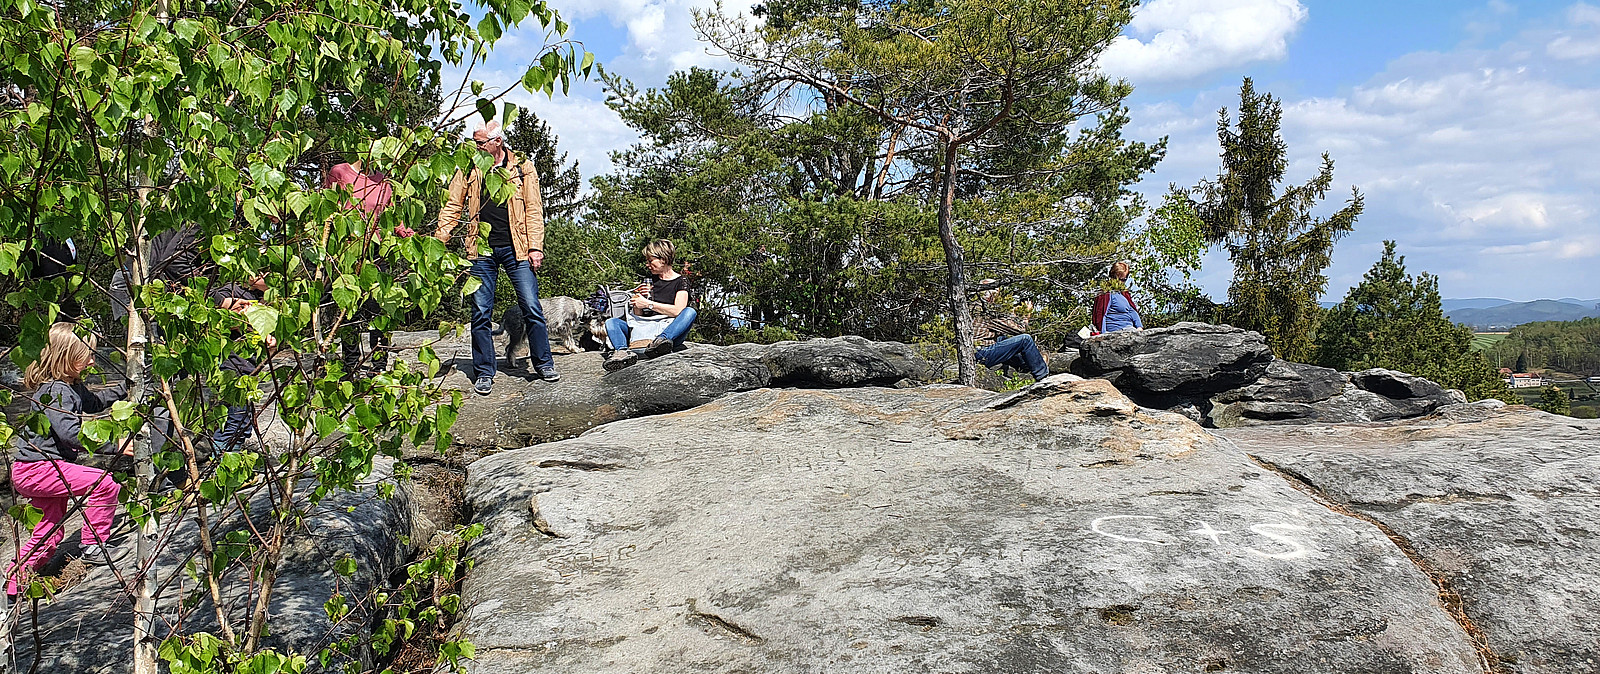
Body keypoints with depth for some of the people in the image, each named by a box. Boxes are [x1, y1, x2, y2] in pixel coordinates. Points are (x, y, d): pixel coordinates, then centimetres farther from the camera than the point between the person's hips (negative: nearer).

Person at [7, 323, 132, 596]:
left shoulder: (71, 386, 10)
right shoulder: (55, 391, -20)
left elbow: (93, 402, 32)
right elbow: (71, 434, -32)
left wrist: (125, 389, 23)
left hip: (36, 468, 11)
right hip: (37, 469, -11)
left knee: (50, 535, 17)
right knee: (104, 483, -21)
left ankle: (16, 580, 25)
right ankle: (93, 546, -9)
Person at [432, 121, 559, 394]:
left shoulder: (522, 168, 4)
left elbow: (533, 209, 2)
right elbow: (453, 206, 10)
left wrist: (535, 247, -6)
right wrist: (439, 241, -1)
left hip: (516, 249, -2)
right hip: (482, 251, 2)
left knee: (531, 307, -3)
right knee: (481, 313, 2)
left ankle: (544, 364, 11)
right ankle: (484, 372, 12)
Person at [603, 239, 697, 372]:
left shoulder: (681, 281, 7)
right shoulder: (651, 280, 21)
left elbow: (677, 310, -10)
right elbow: (637, 315, 19)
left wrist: (648, 304, -7)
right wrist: (638, 299, -1)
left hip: (669, 329, -4)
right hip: (645, 331, 4)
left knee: (690, 312, -32)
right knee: (611, 322, -12)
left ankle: (662, 340, -58)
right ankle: (623, 351, -44)